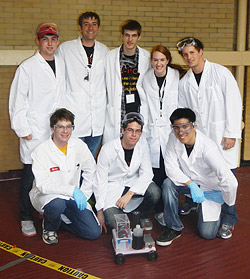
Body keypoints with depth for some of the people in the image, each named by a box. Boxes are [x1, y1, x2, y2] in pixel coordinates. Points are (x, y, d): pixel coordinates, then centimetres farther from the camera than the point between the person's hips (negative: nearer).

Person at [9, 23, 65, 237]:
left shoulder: (62, 65, 10)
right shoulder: (28, 67, -4)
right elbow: (17, 100, -4)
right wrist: (22, 128, -7)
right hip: (35, 130, -4)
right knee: (31, 174, -1)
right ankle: (26, 219, 14)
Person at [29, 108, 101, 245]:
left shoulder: (79, 145, -3)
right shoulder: (40, 152, -16)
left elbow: (91, 171, 11)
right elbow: (43, 185, -24)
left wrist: (84, 195, 1)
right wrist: (73, 190, -32)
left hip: (73, 197, 4)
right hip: (46, 195, -4)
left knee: (94, 232, -9)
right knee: (57, 204, -40)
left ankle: (60, 219, 16)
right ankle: (49, 228, -4)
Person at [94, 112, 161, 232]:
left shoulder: (142, 144, -9)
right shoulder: (108, 149, -21)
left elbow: (146, 173, -12)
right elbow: (100, 181, -14)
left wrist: (129, 194, -26)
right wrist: (100, 211, -13)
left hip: (133, 182, 3)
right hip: (112, 187, -3)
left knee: (155, 192, -27)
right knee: (113, 221, -24)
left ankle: (143, 216, 6)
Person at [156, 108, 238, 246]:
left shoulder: (208, 148, -33)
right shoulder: (174, 138, -18)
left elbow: (230, 182, -34)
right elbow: (171, 167, -17)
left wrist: (227, 202, -17)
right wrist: (191, 185, -30)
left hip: (210, 188, -4)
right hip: (187, 182, 4)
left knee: (207, 233, -9)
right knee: (168, 184, -28)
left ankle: (219, 211, 24)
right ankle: (174, 228, -9)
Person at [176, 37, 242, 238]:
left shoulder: (220, 72, -5)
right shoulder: (184, 82, 8)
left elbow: (234, 103, -8)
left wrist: (231, 134, -11)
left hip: (222, 135, -4)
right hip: (198, 136, 4)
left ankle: (229, 220, 11)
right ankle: (192, 202, 36)